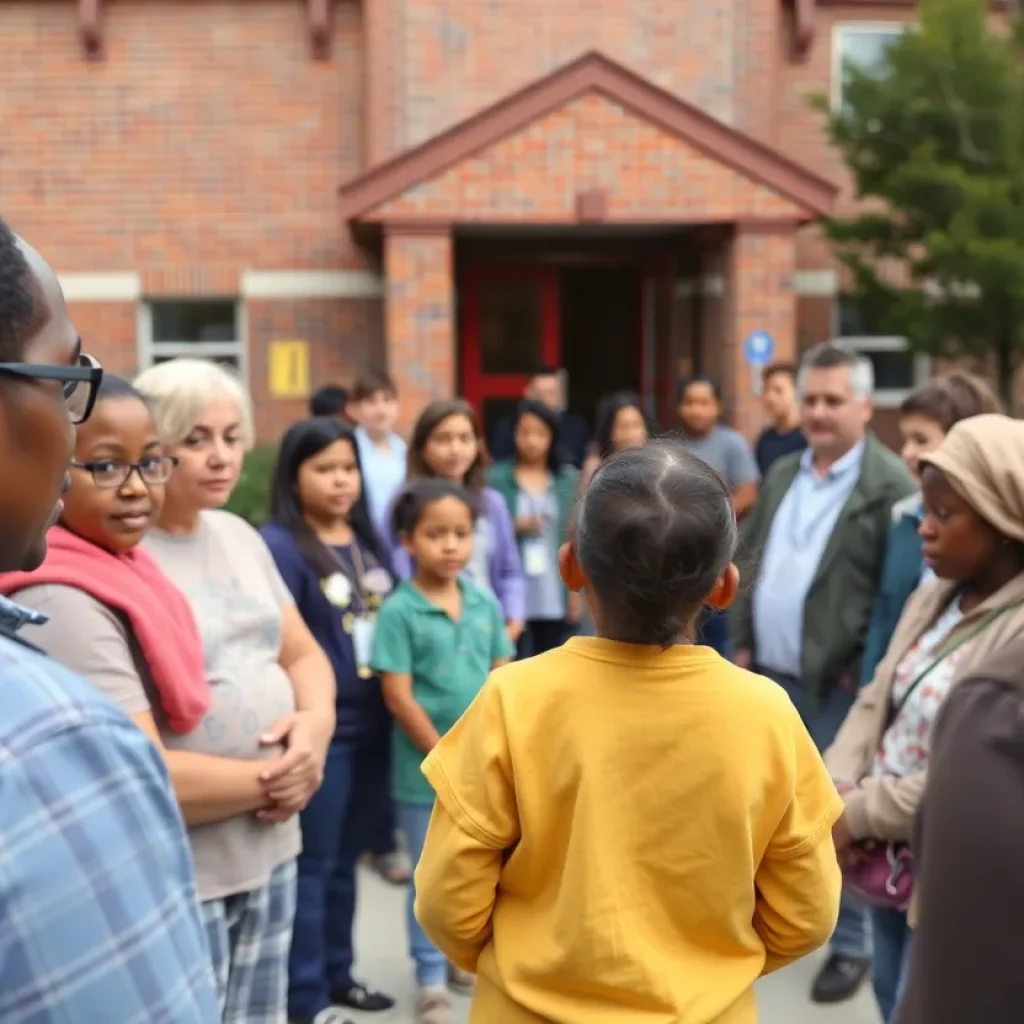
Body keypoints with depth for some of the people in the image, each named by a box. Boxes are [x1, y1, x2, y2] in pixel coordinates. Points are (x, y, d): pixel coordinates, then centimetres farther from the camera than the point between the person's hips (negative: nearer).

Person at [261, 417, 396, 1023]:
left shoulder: (370, 539, 10)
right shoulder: (279, 544, -12)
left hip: (374, 727, 7)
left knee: (346, 860, 19)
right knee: (312, 865, 5)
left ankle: (338, 974, 34)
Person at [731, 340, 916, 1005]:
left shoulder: (890, 486, -12)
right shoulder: (782, 475, 12)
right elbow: (750, 562, 16)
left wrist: (863, 669, -16)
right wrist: (743, 643, 9)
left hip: (836, 683, -6)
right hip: (769, 676, 7)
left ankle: (851, 945, 20)